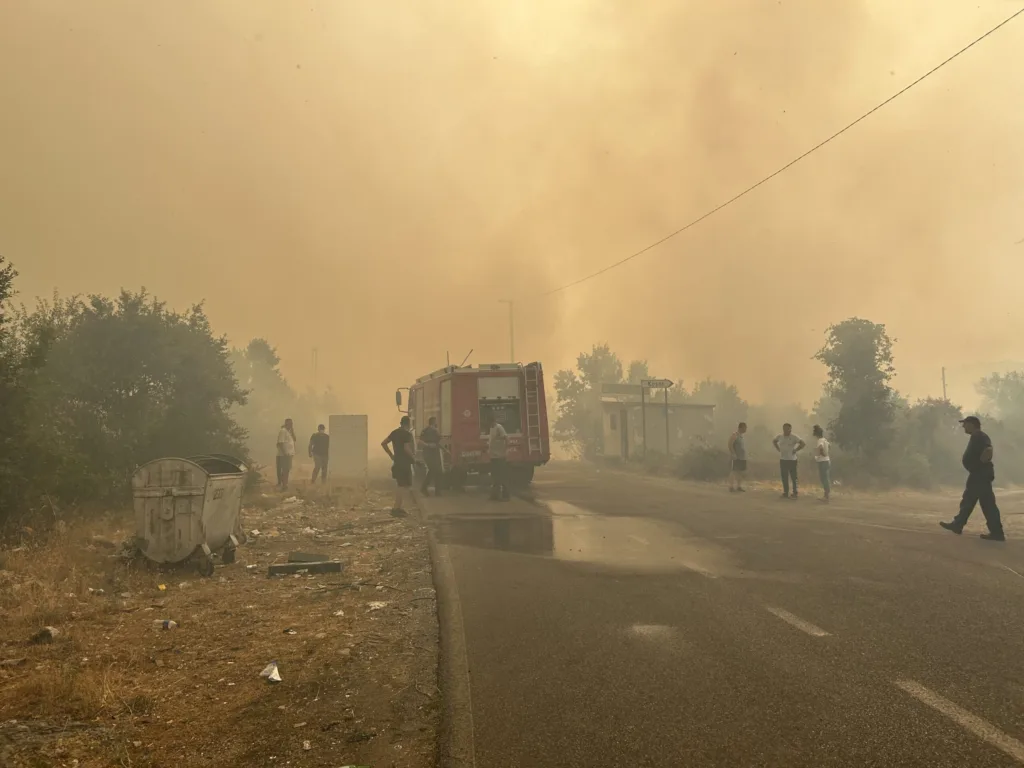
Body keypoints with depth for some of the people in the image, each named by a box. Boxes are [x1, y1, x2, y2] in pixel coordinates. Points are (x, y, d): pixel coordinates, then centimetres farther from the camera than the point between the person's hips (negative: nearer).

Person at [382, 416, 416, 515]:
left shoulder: (395, 432, 11)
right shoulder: (407, 434, -13)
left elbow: (383, 443, 11)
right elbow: (406, 448, -25)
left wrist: (392, 455, 13)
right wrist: (413, 457, -10)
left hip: (397, 462, 8)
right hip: (404, 463, -8)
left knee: (402, 485, 16)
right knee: (404, 486, -4)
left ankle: (400, 507, 17)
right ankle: (396, 508, -7)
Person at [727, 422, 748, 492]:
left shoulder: (742, 435, 15)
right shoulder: (735, 435, -11)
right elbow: (730, 444, -18)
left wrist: (745, 455, 16)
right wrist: (733, 454, -22)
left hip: (743, 458, 9)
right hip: (736, 458, -9)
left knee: (741, 472, 11)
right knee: (734, 471, -6)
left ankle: (739, 486, 18)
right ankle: (731, 487, -4)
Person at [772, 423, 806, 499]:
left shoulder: (794, 437, -11)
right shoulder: (779, 436, 4)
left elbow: (803, 443, -16)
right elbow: (774, 441, 23)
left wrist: (795, 450, -15)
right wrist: (778, 449, 11)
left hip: (792, 460, -5)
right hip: (782, 460, 5)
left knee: (793, 477, 0)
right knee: (784, 477, 9)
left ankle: (795, 493, 6)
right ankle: (785, 493, 18)